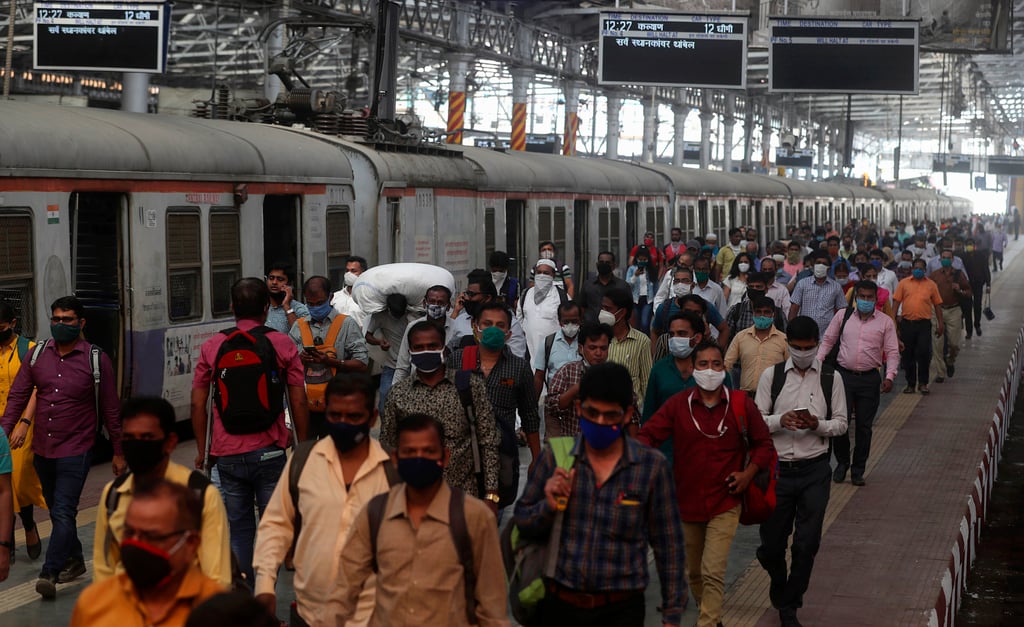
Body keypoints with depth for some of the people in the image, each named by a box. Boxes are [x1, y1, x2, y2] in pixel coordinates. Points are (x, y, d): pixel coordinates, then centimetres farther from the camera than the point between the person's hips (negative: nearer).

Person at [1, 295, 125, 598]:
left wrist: (118, 452, 1)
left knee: (63, 513, -13)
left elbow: (110, 409, -2)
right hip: (42, 450, 5)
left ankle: (49, 573, -14)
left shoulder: (96, 360, -7)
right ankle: (74, 561, 34)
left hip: (75, 451, -5)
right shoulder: (37, 354, 3)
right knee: (57, 511, 17)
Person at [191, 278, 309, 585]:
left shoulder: (211, 347, 3)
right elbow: (298, 403, -3)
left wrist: (202, 451, 12)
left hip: (228, 453, 2)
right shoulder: (283, 345, -2)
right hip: (270, 451, -2)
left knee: (238, 529, 10)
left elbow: (198, 404, 3)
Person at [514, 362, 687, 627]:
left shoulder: (652, 466, -5)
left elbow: (668, 545, 1)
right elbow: (522, 523, 6)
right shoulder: (554, 457, -1)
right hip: (559, 604, 2)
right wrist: (548, 506, -14)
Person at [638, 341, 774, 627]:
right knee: (693, 572, 17)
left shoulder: (741, 404, -6)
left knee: (713, 573, -14)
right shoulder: (677, 404, -4)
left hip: (724, 504, -3)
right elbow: (648, 435, -6)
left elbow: (763, 443, 5)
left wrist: (748, 473, -9)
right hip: (687, 502, 3)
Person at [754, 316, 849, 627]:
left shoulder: (830, 378, 3)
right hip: (777, 470, 0)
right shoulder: (771, 376, 2)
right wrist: (780, 420, -18)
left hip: (814, 471, 0)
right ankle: (780, 586, 38)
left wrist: (817, 424, -14)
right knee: (771, 544, 6)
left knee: (806, 545, -1)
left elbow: (841, 423, 5)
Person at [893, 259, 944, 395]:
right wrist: (894, 317, -4)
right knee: (908, 354, 6)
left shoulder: (931, 285, 7)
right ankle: (910, 384, 16)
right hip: (907, 323, 1)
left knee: (924, 352, -8)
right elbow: (896, 301, 5)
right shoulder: (904, 283, 7)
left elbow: (937, 304, 9)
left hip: (924, 323, -1)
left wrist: (940, 323, 5)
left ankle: (923, 383, 5)